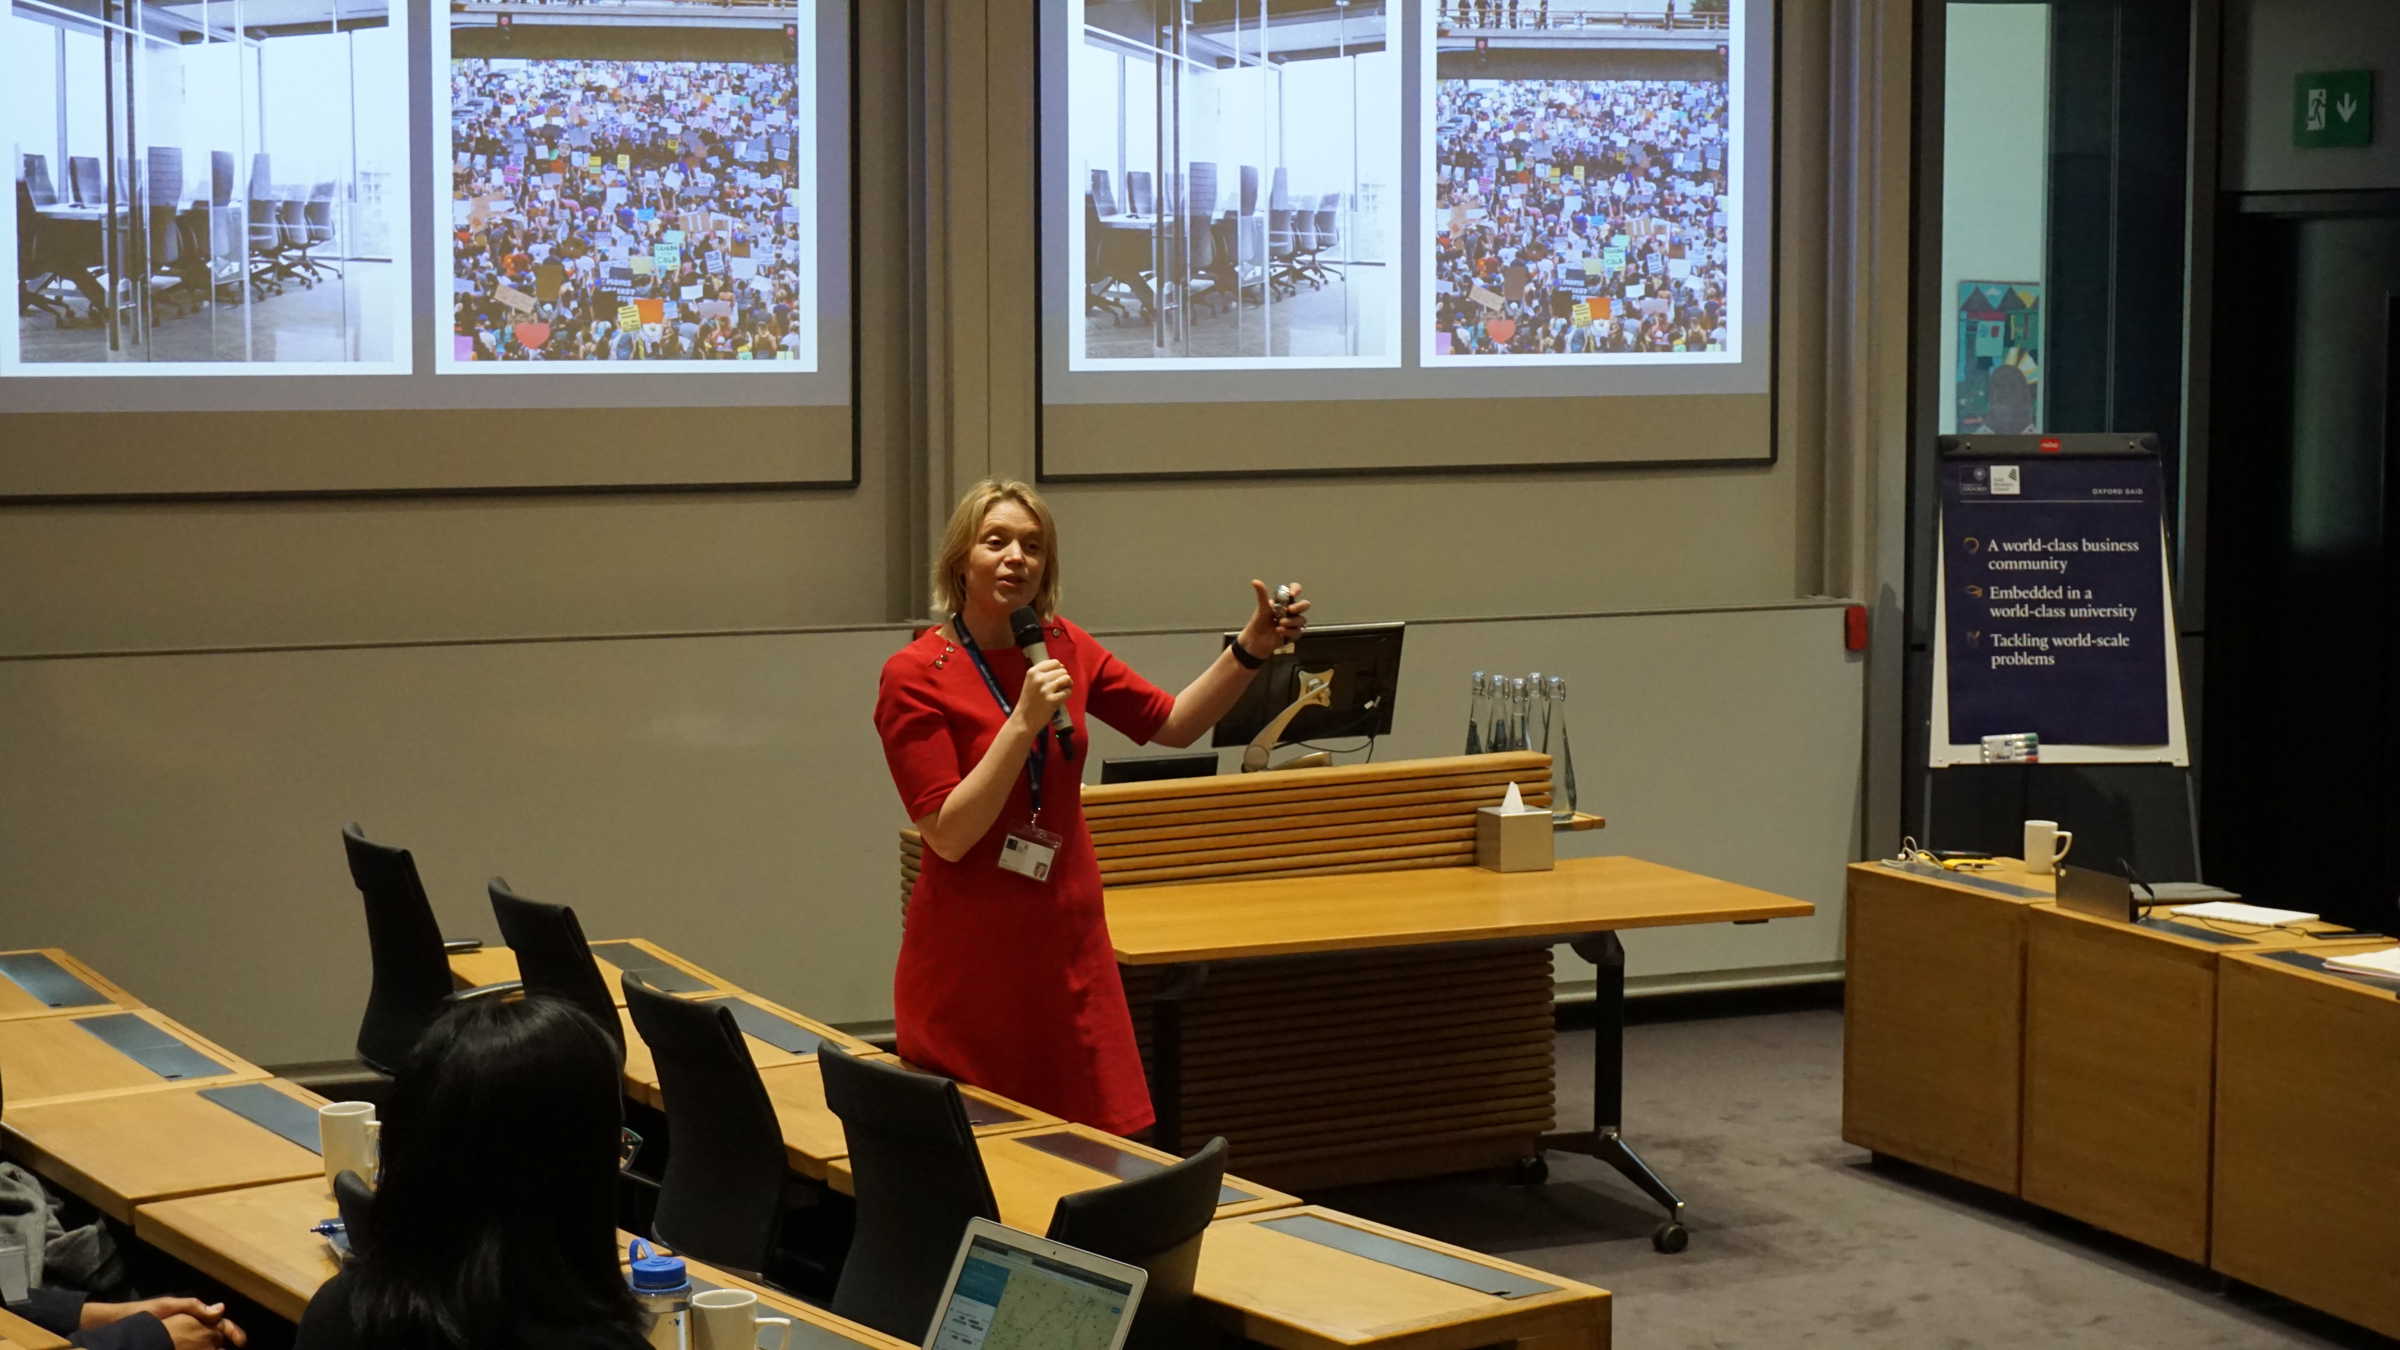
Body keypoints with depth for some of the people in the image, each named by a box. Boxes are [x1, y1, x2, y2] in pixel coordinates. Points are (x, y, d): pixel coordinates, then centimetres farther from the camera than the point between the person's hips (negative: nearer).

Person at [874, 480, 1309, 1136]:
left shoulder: (1063, 647, 5)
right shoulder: (913, 676, -11)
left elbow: (1175, 723, 11)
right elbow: (949, 836, -16)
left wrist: (1250, 648, -2)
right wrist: (1026, 720, -24)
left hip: (1068, 944, 5)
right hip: (970, 954, -5)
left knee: (1103, 1141, 4)